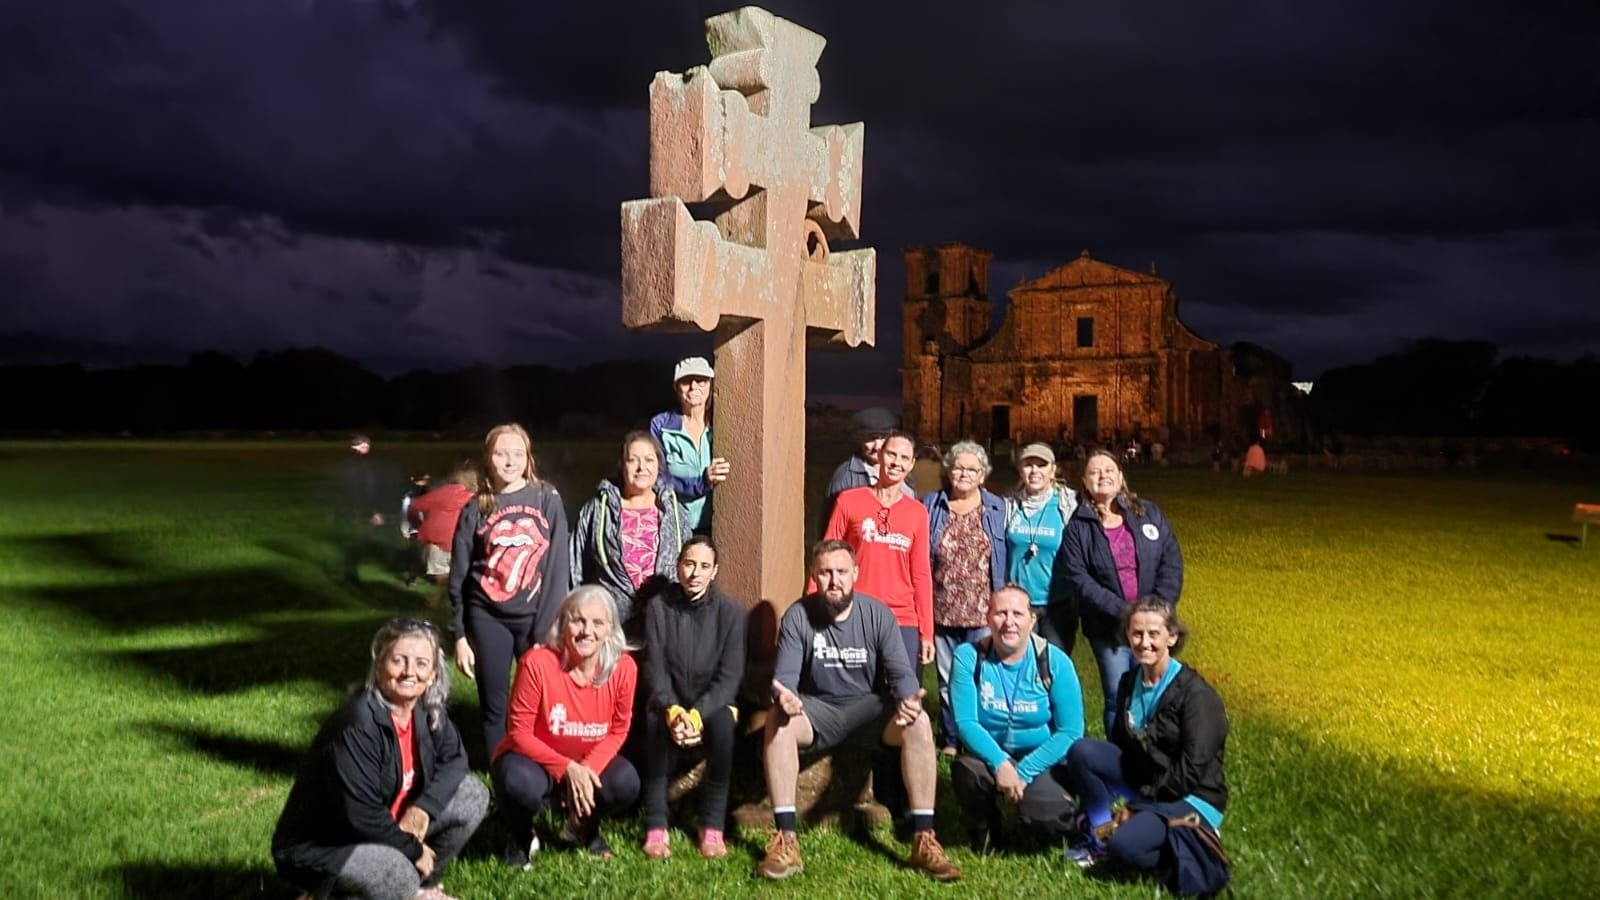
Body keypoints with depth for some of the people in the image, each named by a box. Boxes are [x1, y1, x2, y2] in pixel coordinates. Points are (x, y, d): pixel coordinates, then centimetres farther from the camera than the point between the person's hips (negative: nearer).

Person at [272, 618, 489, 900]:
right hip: (317, 846, -8)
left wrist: (423, 806, -14)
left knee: (473, 795, -2)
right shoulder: (356, 725, -31)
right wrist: (412, 848, -15)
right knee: (397, 873, -34)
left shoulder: (427, 709, -8)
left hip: (379, 829, 8)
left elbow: (453, 757, 5)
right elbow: (361, 815, -30)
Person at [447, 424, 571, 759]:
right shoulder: (475, 509, 3)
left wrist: (549, 626, -8)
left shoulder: (547, 500, 0)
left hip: (535, 617, -1)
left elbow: (557, 567, -3)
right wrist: (459, 635, 3)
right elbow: (458, 577, 6)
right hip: (488, 619, 1)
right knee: (494, 707, 8)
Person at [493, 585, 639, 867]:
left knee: (626, 785, -27)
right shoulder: (537, 662, -26)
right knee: (520, 785, -37)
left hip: (589, 764, 3)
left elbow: (618, 731, -4)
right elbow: (519, 732, -19)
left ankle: (583, 827, 11)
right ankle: (521, 836, 4)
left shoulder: (623, 667, -17)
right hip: (535, 760, -3)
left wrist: (587, 768, -21)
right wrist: (567, 768, -29)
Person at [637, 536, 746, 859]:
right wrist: (672, 710, -30)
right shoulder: (658, 607, -4)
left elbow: (730, 675, -12)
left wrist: (697, 713, -29)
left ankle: (712, 826, -21)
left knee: (722, 722, -33)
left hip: (713, 703, 0)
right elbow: (654, 667, -10)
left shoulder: (730, 612, -5)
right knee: (655, 721, -33)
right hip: (669, 703, 0)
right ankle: (655, 826, -24)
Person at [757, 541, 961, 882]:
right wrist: (784, 696, -40)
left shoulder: (878, 614, -7)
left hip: (870, 705, 1)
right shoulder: (797, 617, -9)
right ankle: (786, 840, -29)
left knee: (918, 722, -28)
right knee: (777, 720, -32)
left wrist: (908, 698, -35)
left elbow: (900, 672, -10)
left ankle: (924, 840, -22)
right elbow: (785, 675, -14)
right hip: (818, 708, 0)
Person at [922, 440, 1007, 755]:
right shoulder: (931, 507, 7)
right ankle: (950, 739, 21)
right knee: (947, 681, 9)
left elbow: (1006, 561, 6)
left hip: (982, 613, -1)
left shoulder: (997, 509, 6)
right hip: (942, 611, 1)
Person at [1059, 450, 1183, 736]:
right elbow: (1077, 578, -9)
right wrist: (1120, 611, -17)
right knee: (1117, 699, 5)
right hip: (1108, 628, -1)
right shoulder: (1078, 526, -1)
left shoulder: (1148, 513, 5)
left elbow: (1172, 562, 1)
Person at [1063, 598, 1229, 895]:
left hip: (1190, 799, -6)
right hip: (1142, 784, 6)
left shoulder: (1195, 693, -18)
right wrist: (1122, 800, -6)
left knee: (1124, 844, -31)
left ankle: (1190, 841, -2)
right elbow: (1120, 745, 8)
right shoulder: (1129, 682, 3)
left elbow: (1191, 772, -20)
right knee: (1082, 751, -16)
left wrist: (1136, 800, -15)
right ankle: (1101, 834, -3)